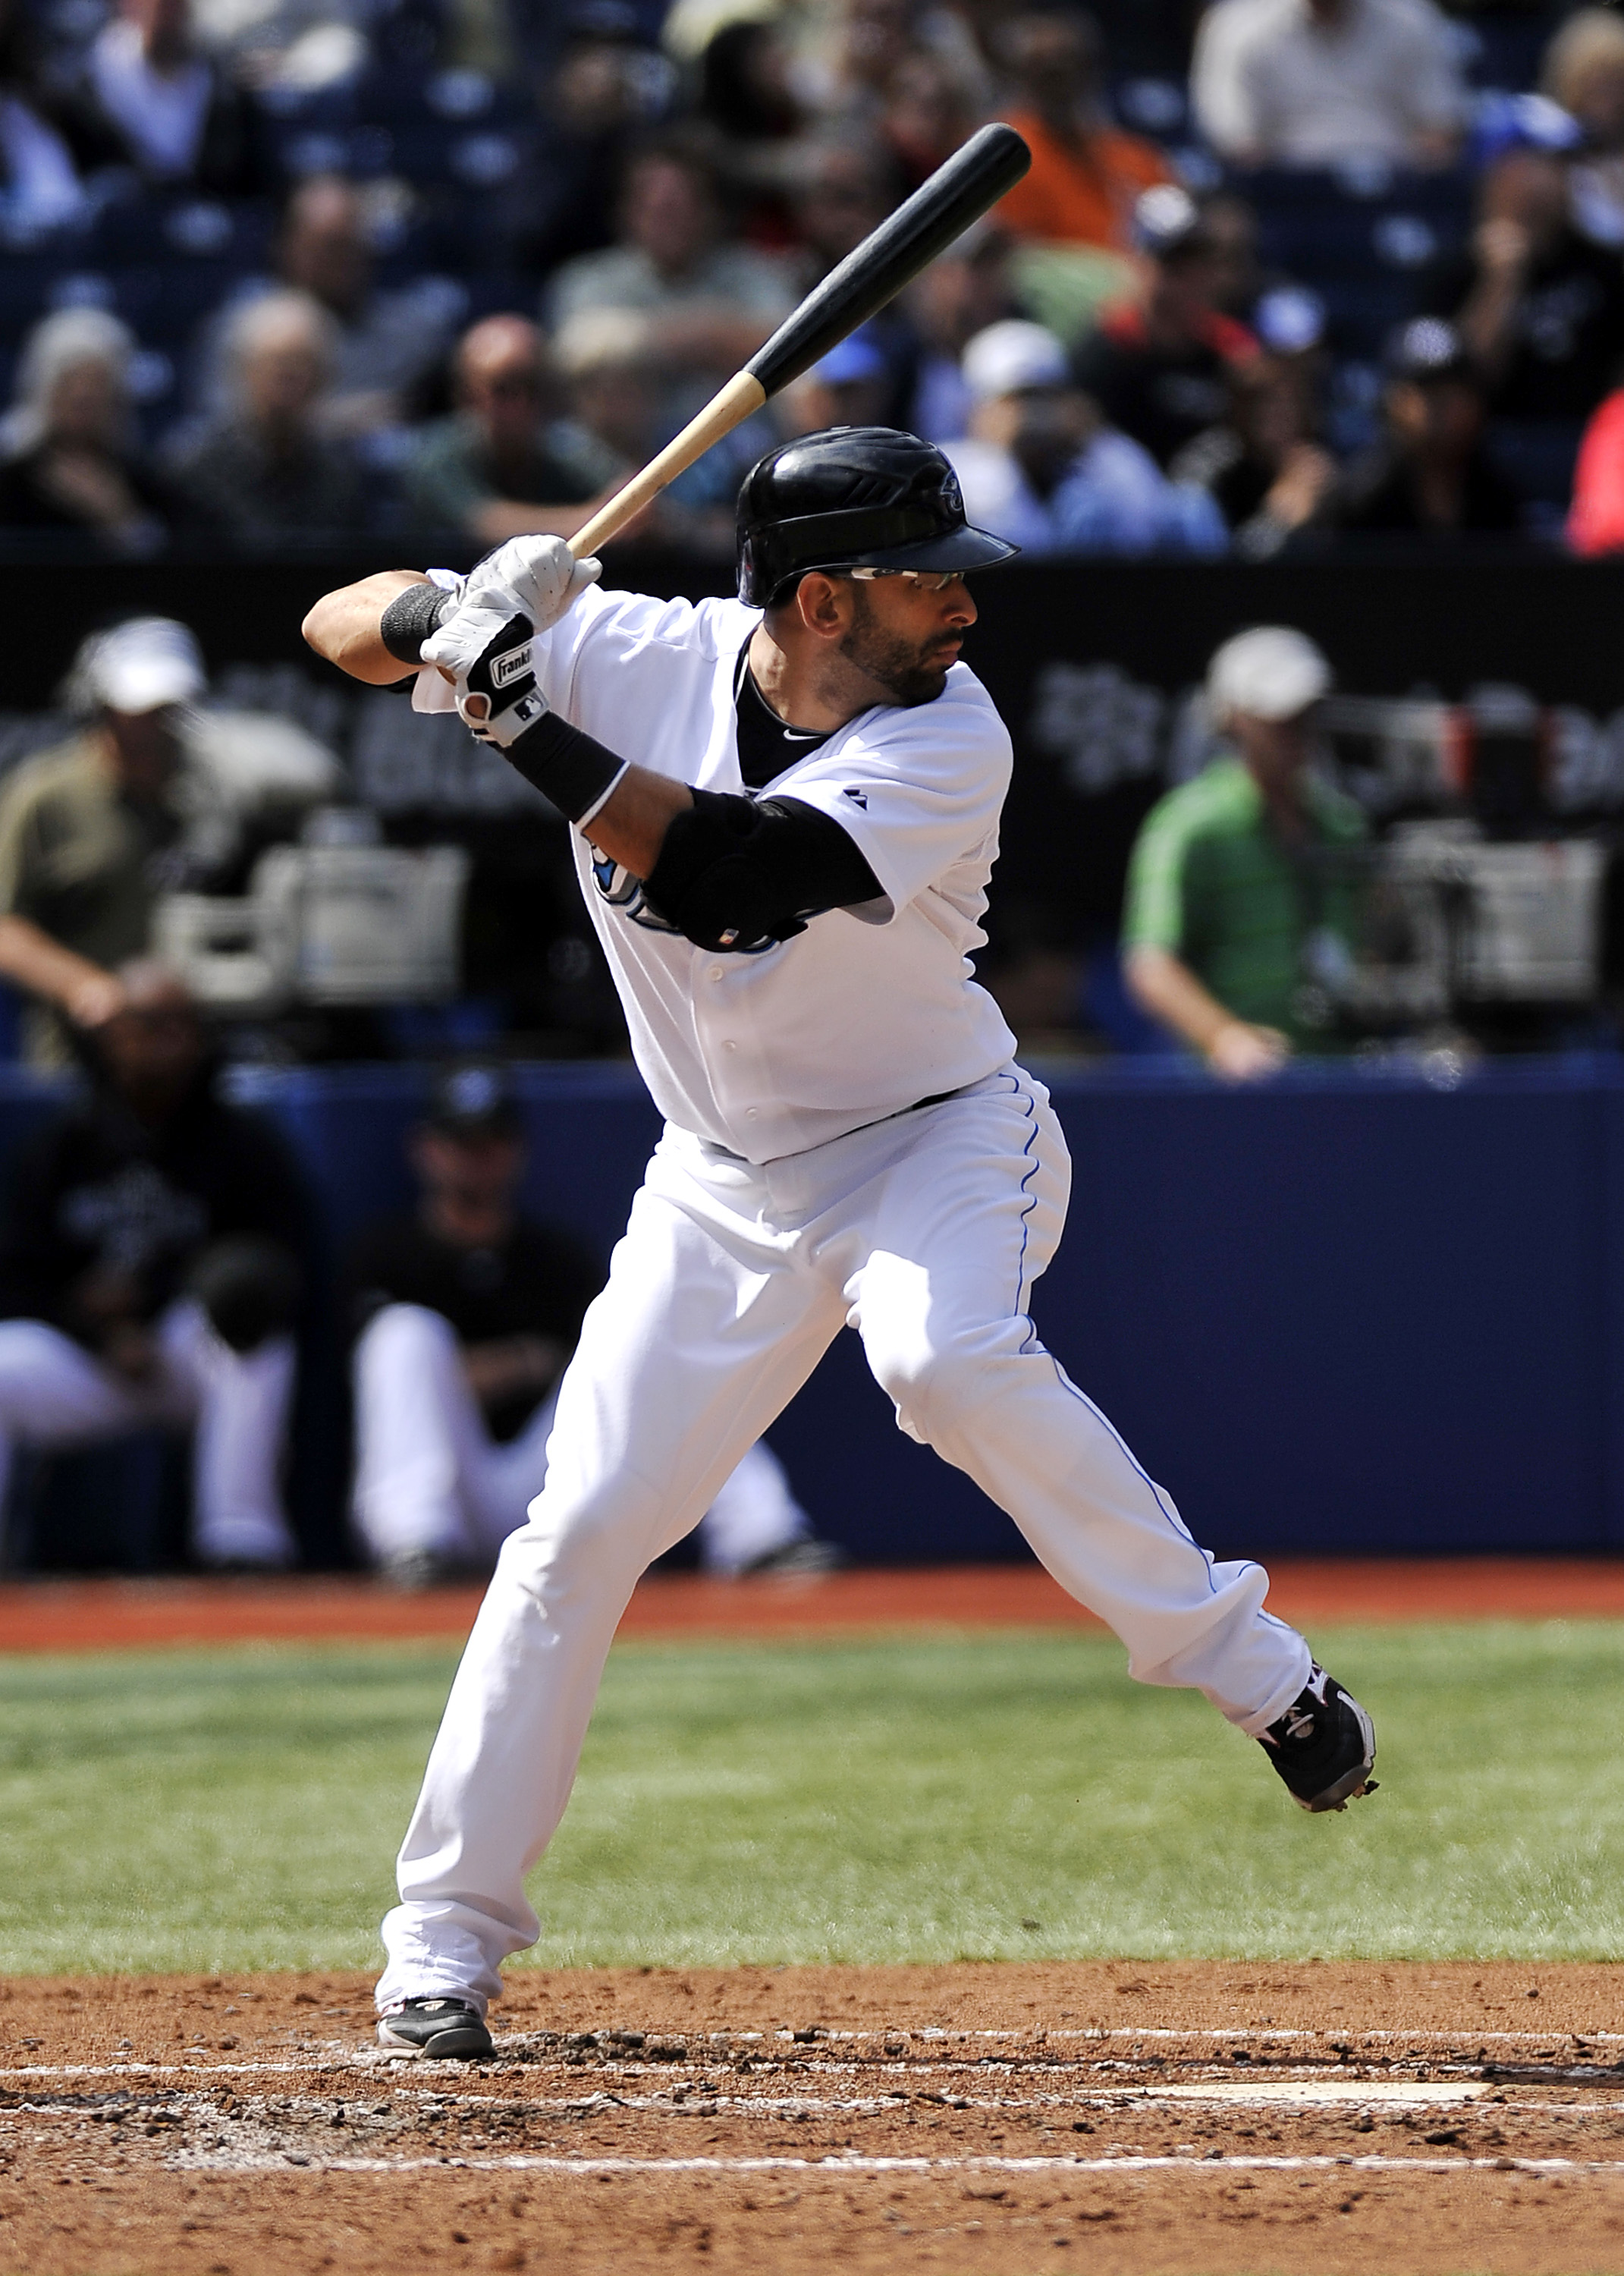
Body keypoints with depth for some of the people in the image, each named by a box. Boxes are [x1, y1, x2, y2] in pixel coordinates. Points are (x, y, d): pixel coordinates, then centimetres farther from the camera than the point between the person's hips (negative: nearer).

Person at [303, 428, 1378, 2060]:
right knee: (580, 1530, -3)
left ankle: (1257, 1675, -22)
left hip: (938, 1141, -3)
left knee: (948, 1358, -35)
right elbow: (343, 624, -8)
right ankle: (444, 1939, 7)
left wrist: (527, 719, -39)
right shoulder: (636, 659, -13)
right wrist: (446, 619, -31)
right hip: (723, 1180, 3)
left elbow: (728, 880, -38)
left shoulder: (948, 741, -24)